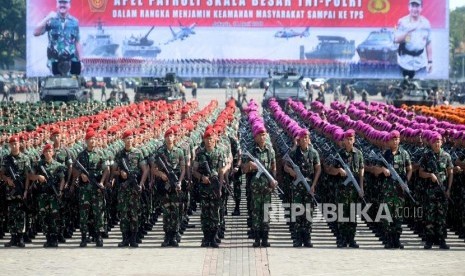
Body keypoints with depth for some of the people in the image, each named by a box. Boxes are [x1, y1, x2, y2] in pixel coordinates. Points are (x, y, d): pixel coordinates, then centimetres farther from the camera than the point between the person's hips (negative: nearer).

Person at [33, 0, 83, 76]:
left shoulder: (74, 22, 7)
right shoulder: (51, 20, 0)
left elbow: (77, 43, 10)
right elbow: (36, 33, -11)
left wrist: (80, 61, 6)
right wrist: (47, 18, -17)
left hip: (73, 61, 2)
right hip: (56, 61, -2)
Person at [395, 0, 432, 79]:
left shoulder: (426, 23, 4)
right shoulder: (402, 22, -3)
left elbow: (428, 44, 7)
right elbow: (396, 39, -12)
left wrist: (430, 61, 5)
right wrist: (408, 31, -26)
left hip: (421, 63, 1)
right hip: (405, 63, -1)